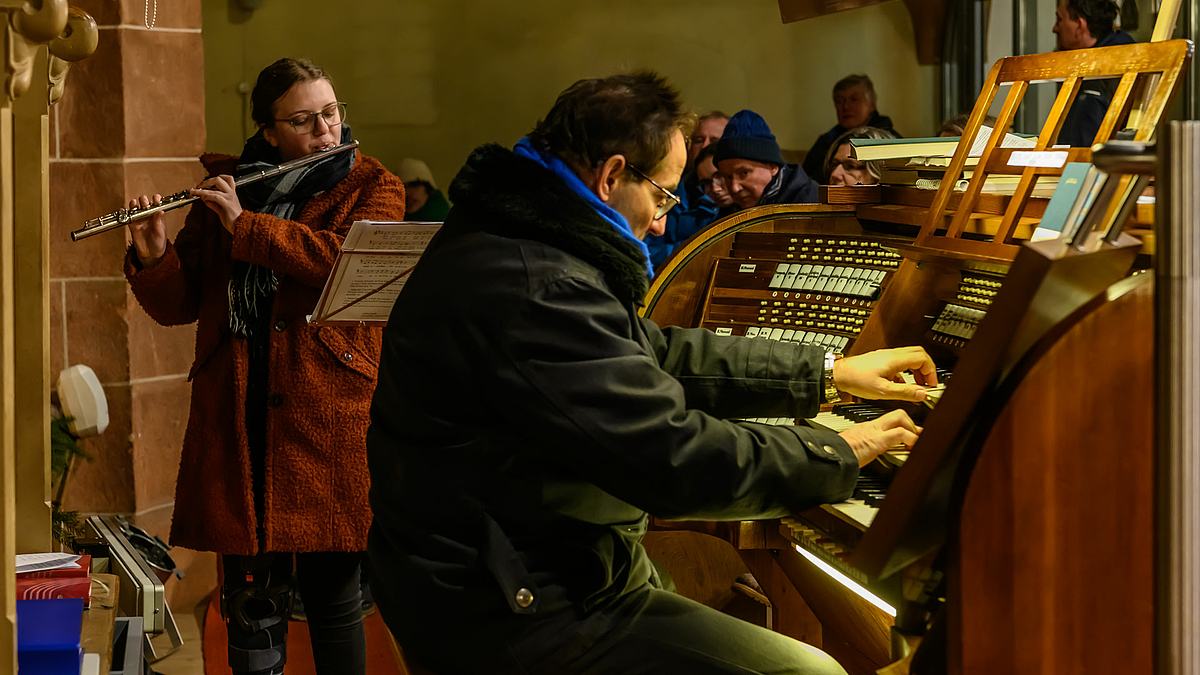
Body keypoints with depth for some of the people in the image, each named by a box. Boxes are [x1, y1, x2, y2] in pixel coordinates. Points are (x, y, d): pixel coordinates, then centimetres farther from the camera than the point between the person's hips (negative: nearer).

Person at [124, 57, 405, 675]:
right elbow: (177, 305, 8)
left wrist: (246, 225, -17)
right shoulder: (223, 190, 11)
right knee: (251, 597, 5)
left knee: (332, 591, 2)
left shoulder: (372, 188, 5)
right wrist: (152, 257, -12)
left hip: (327, 414, -2)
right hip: (237, 417, 2)